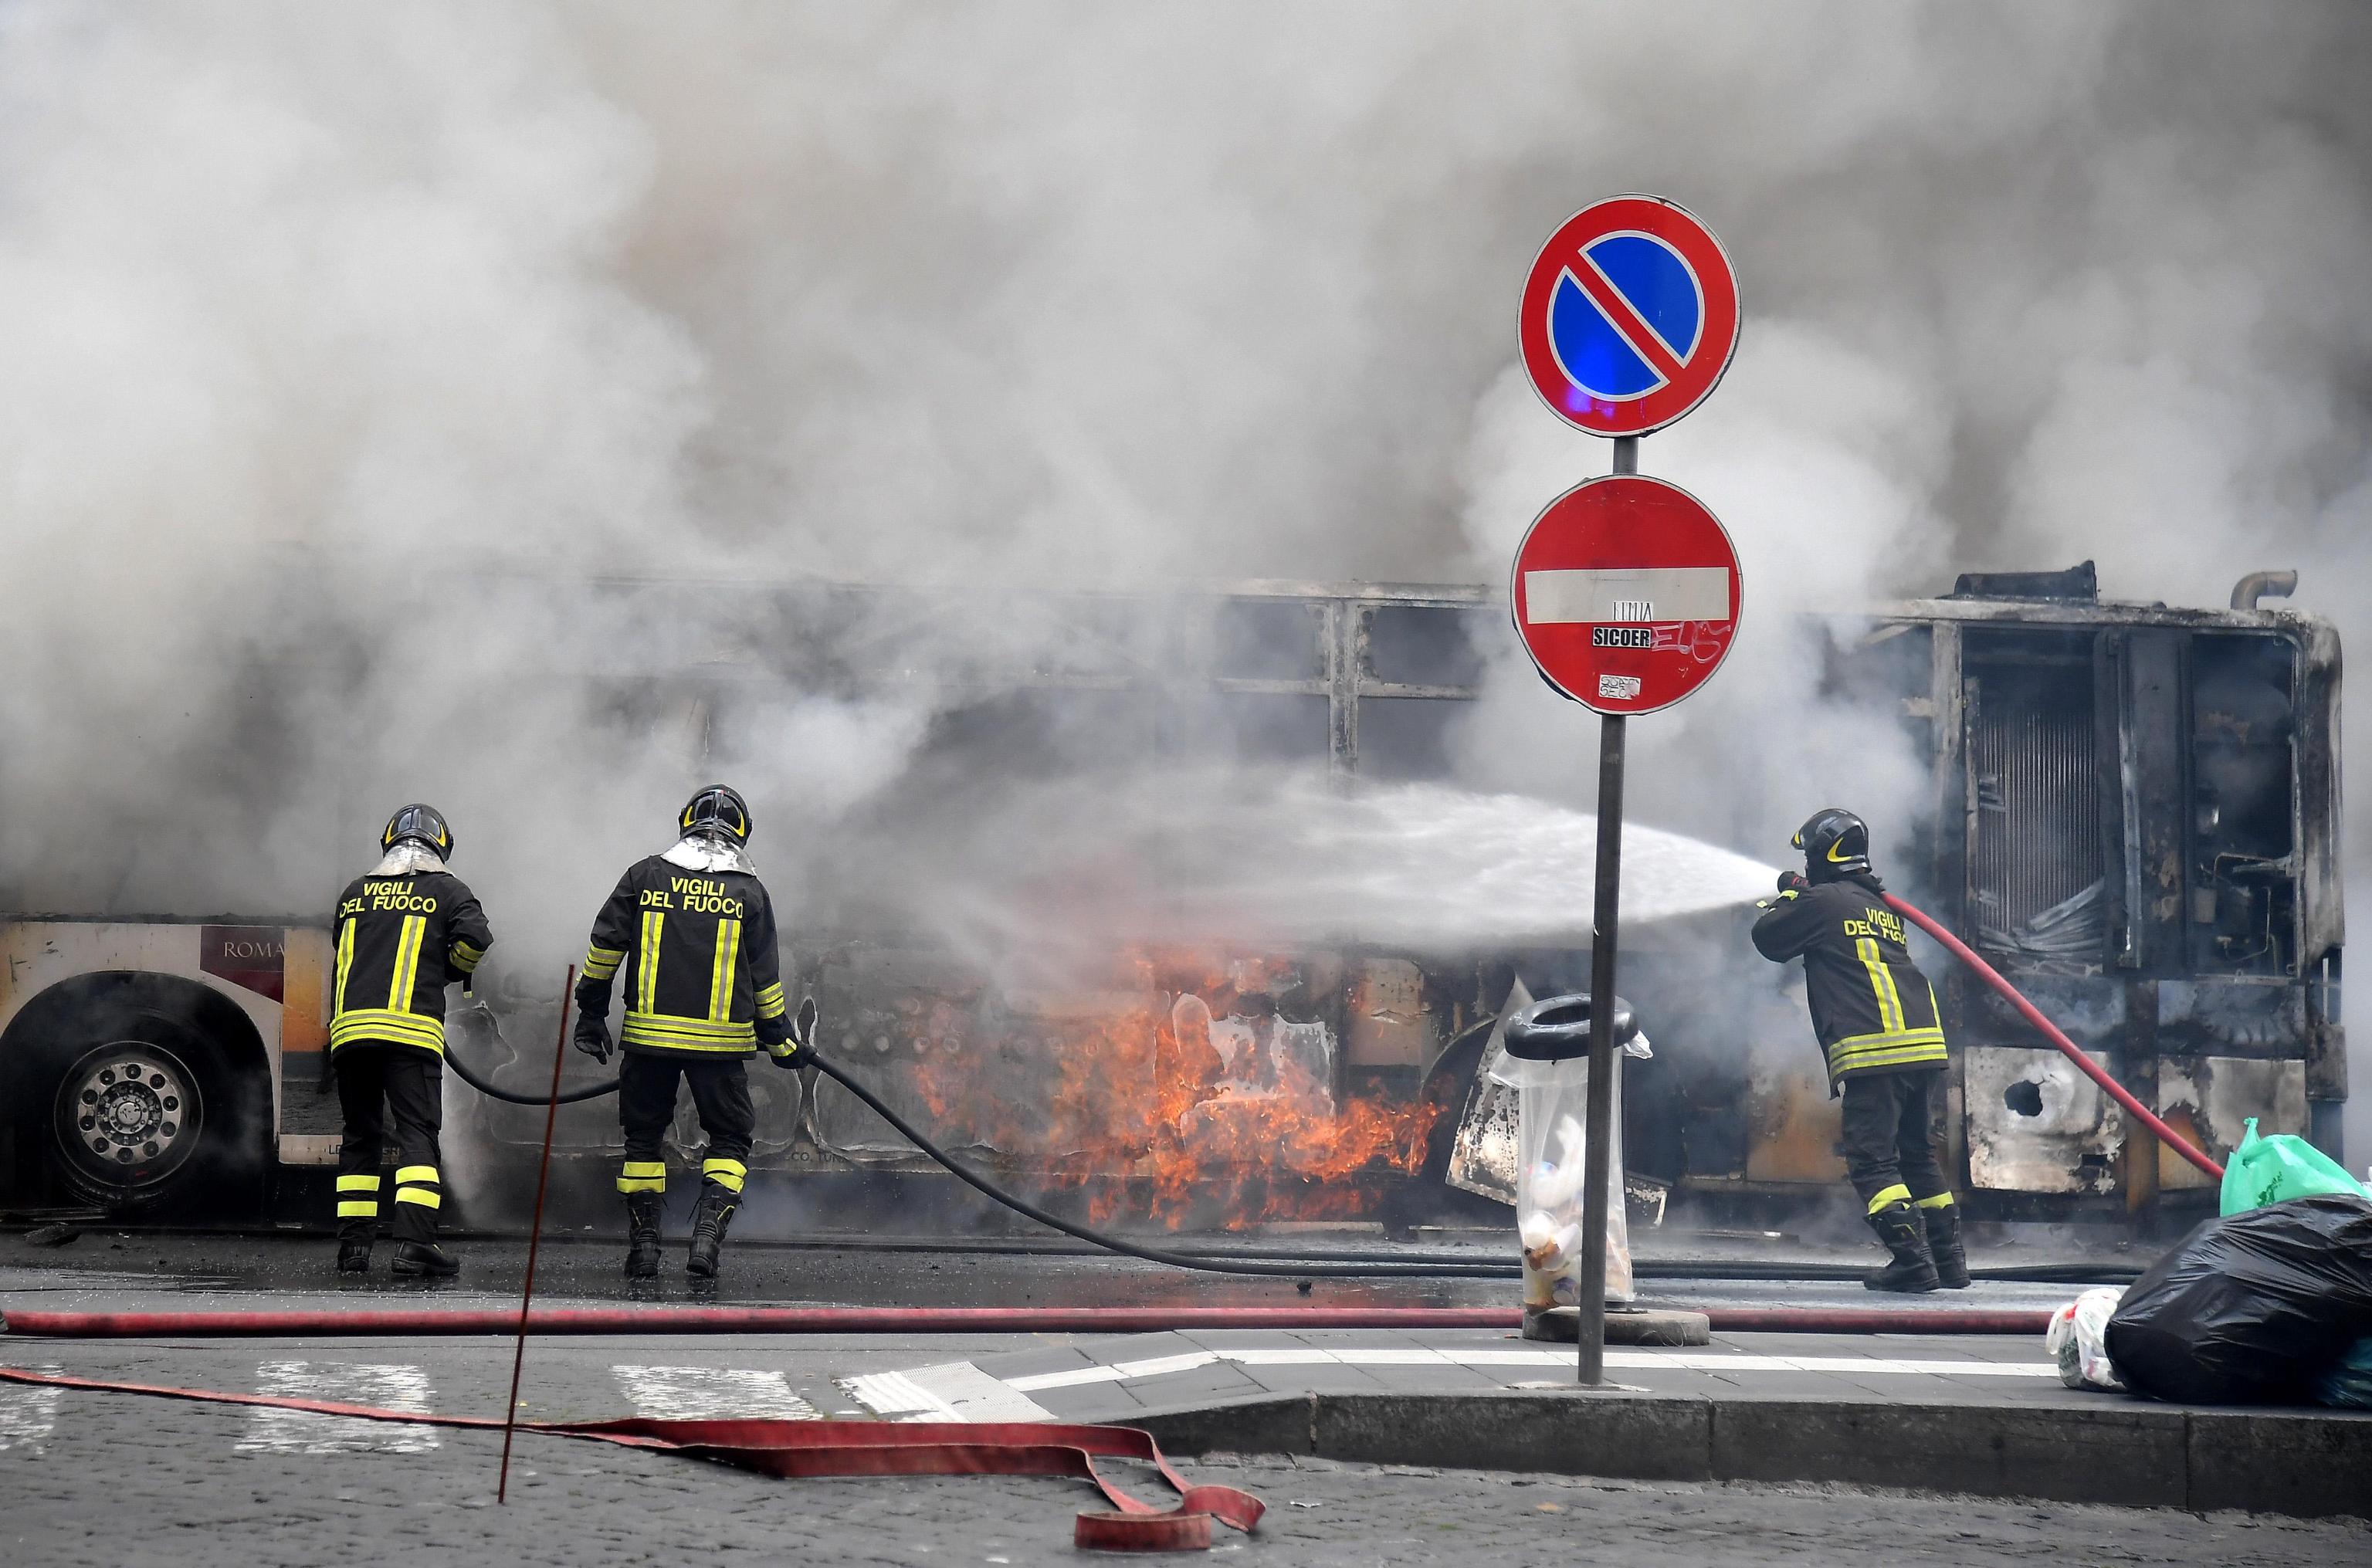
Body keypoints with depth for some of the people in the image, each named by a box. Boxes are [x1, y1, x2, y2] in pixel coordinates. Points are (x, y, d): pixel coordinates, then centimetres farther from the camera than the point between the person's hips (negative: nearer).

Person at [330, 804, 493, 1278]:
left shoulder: (355, 893, 20)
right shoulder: (447, 890, 8)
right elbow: (475, 941, -5)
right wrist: (449, 967, 14)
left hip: (349, 1025, 4)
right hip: (410, 1027, -4)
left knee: (361, 1135, 13)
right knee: (418, 1132, -5)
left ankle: (353, 1244, 9)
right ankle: (414, 1241, -18)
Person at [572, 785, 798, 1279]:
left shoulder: (645, 876, 3)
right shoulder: (749, 892, 1)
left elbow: (604, 947, 2)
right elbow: (764, 978, 4)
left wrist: (591, 1012, 12)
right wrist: (779, 1040, 16)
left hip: (649, 1034, 1)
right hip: (720, 1042, -1)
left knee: (644, 1136, 14)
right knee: (730, 1138, 11)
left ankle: (643, 1246, 12)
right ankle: (708, 1235, -6)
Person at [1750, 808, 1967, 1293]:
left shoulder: (1822, 902, -1)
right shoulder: (1884, 906, 21)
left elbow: (1768, 939, 11)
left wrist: (1787, 898, 30)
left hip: (1874, 1055, -7)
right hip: (1926, 1046, 7)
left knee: (1872, 1159, -3)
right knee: (1920, 1156, 17)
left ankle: (1912, 1259, -12)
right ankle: (1948, 1258, 17)